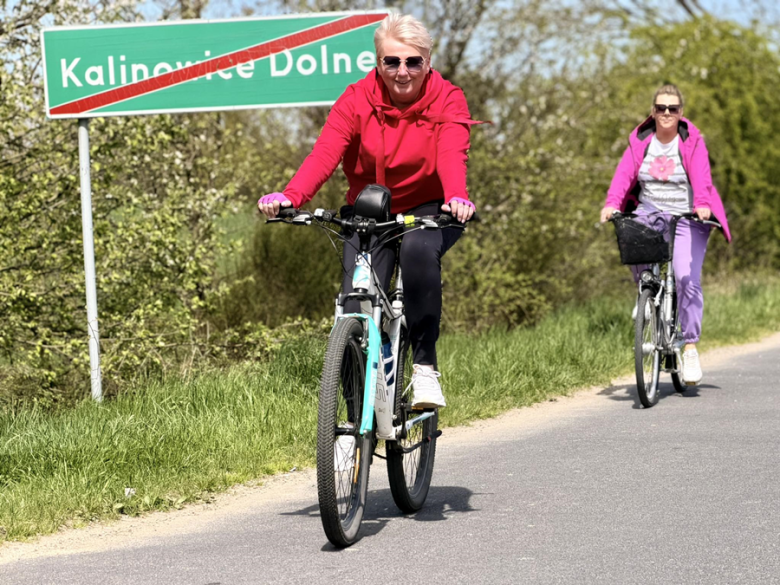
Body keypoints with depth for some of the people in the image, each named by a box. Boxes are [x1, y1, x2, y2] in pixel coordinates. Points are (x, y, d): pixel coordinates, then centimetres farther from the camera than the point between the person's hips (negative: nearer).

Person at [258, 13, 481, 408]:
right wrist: (290, 197, -44)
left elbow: (452, 155, -30)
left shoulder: (447, 101, -11)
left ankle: (425, 366, -25)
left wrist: (456, 198, -53)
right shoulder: (357, 100, -10)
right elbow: (324, 153, -25)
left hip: (428, 210, -1)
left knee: (418, 248, -37)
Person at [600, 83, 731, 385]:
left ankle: (690, 348, -7)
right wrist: (612, 203, -25)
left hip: (685, 217, -2)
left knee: (687, 278, -16)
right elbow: (624, 173, -8)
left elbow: (701, 176, -18)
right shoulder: (640, 140, 5)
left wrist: (702, 204, -37)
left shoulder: (692, 141, -3)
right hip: (649, 211, 3)